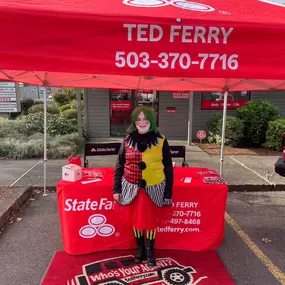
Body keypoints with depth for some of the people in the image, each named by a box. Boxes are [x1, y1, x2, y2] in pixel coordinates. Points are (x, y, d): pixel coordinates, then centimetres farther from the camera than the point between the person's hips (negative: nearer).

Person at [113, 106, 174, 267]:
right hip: (132, 188, 2)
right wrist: (117, 189, 2)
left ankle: (150, 250, 34)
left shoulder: (161, 141, -6)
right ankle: (140, 249, 38)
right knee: (135, 220, 15)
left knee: (151, 221, 11)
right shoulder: (128, 140, -1)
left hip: (154, 188, -2)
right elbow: (120, 166, 5)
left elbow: (168, 168, -1)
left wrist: (168, 193, -2)